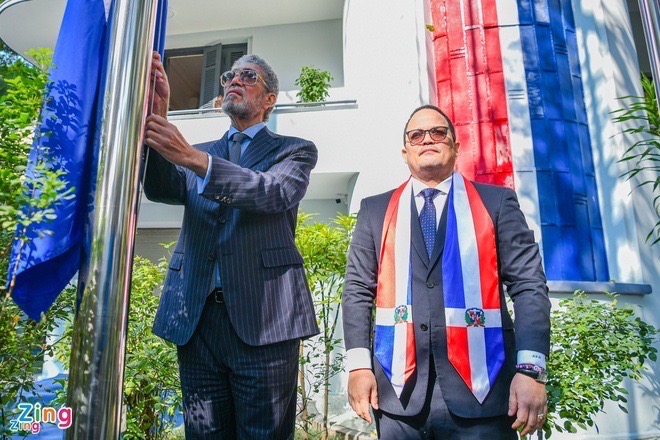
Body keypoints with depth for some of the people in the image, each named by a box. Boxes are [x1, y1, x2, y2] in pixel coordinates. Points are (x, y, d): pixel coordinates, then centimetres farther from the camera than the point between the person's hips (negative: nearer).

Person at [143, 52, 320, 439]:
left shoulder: (295, 150, 9)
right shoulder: (196, 153, 21)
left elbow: (276, 193, -13)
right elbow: (160, 188, 1)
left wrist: (193, 158, -24)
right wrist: (157, 116, -16)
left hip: (262, 319, -3)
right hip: (195, 319, 4)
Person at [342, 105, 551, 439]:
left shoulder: (497, 202, 7)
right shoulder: (375, 210, 9)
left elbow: (529, 286, 0)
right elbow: (357, 290, 6)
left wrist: (531, 368, -10)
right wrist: (358, 364, -4)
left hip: (481, 386, 0)